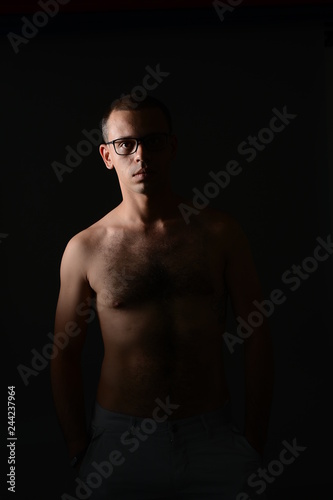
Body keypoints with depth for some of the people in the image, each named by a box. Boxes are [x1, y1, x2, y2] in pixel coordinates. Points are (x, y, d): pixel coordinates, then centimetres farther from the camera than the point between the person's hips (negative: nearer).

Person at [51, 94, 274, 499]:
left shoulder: (220, 232, -2)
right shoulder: (85, 248, -4)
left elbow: (256, 337, 0)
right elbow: (64, 355, 2)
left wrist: (255, 444, -1)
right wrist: (79, 451, -1)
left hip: (212, 437, 1)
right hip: (119, 439, 0)